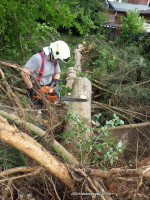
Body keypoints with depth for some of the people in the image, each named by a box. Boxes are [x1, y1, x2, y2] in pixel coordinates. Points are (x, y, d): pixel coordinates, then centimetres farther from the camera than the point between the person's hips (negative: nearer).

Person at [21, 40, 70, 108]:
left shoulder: (55, 59, -2)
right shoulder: (37, 58, -24)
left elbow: (57, 73, 11)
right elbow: (24, 73, -26)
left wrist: (56, 81, -11)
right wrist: (32, 89, -22)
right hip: (36, 90, -6)